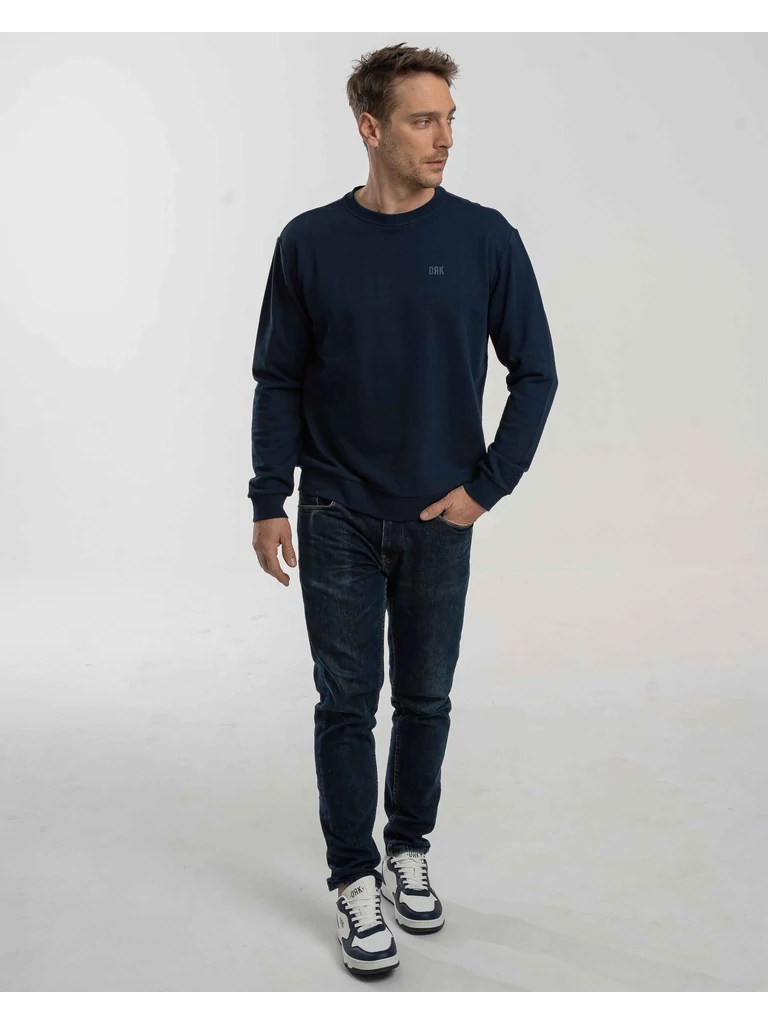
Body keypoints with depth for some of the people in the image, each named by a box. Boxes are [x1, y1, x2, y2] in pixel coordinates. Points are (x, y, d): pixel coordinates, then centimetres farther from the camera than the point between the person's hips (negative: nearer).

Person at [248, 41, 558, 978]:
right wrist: (268, 501, -3)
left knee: (424, 698, 12)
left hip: (438, 519, 1)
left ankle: (409, 852, 32)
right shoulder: (310, 243, -2)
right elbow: (279, 381, 2)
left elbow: (533, 373, 0)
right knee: (347, 703, 5)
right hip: (338, 519, 0)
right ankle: (355, 880, 19)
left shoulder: (484, 239, -3)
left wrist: (486, 487, -6)